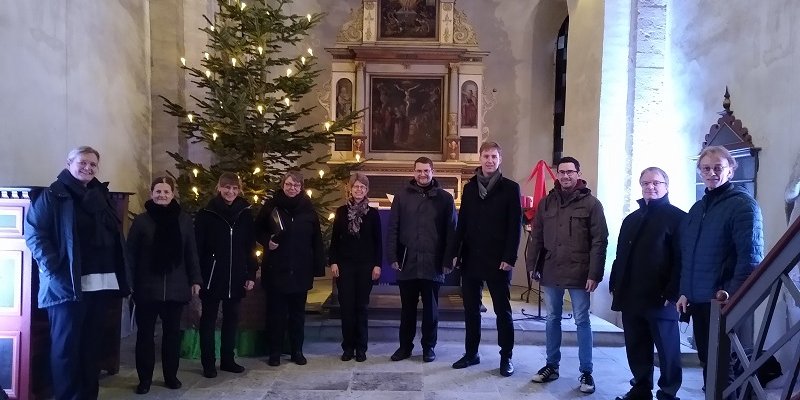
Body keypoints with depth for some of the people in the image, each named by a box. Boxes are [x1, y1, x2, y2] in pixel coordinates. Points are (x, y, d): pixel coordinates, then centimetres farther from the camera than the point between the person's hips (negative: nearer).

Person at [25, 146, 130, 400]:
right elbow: (34, 234, -9)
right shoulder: (53, 194, 0)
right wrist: (55, 270, -18)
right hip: (68, 283, -6)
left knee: (91, 343, 13)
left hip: (101, 282, 6)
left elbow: (115, 235, 19)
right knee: (66, 345, 1)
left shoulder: (101, 195, 18)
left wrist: (119, 274, 8)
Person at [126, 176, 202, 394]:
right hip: (147, 287, -1)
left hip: (176, 287, 1)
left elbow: (191, 253, 4)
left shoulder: (184, 219, 2)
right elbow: (131, 254, -2)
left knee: (172, 332, 10)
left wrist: (195, 280, 1)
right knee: (145, 333, 7)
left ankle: (171, 375, 24)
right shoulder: (141, 220, -2)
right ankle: (145, 378, 19)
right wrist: (130, 282, -7)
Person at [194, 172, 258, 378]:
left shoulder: (245, 213, 3)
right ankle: (208, 363, 17)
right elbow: (197, 247, -6)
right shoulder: (206, 214, -5)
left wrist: (251, 275, 2)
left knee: (231, 318, 13)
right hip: (211, 276, -3)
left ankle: (227, 359, 25)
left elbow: (251, 247, 5)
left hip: (236, 277, 3)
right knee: (208, 319, 7)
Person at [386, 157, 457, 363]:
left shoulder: (444, 198, 2)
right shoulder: (402, 196, 5)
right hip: (407, 263, 1)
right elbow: (392, 228, 3)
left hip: (433, 264, -1)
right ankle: (405, 346, 25)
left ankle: (429, 347, 24)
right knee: (407, 308, 12)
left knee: (430, 308, 10)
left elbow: (451, 231, 0)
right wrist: (392, 257, -4)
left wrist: (447, 260, -5)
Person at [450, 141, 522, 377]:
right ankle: (471, 353, 24)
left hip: (498, 260, -4)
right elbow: (462, 223, 9)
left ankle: (506, 357, 17)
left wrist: (509, 258, -14)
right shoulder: (470, 188, 10)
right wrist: (455, 252, 3)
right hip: (471, 259, 4)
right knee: (471, 309, 11)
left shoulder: (510, 188, -2)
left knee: (502, 310, 6)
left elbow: (515, 225, -7)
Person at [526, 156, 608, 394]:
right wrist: (532, 265, 5)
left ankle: (586, 372, 15)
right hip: (551, 272, 4)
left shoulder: (591, 203, -4)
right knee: (552, 319, 13)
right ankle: (551, 366, 25)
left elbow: (599, 241, -8)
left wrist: (594, 274, -13)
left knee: (582, 321, 5)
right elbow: (536, 237, 10)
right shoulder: (546, 202, 8)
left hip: (579, 274, -4)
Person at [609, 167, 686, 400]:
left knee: (667, 349, 6)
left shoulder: (677, 218, -4)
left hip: (660, 298, -6)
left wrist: (673, 293, -18)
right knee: (636, 348, 13)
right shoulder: (631, 219, 17)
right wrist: (615, 285, 11)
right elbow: (620, 256, 18)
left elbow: (682, 259, -12)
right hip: (631, 297, 6)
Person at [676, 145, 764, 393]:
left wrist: (733, 293, -22)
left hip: (727, 303, -7)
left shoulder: (743, 204, -7)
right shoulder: (697, 209, 15)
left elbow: (751, 255, -16)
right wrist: (684, 291, 11)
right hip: (699, 302, 7)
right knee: (708, 363, 15)